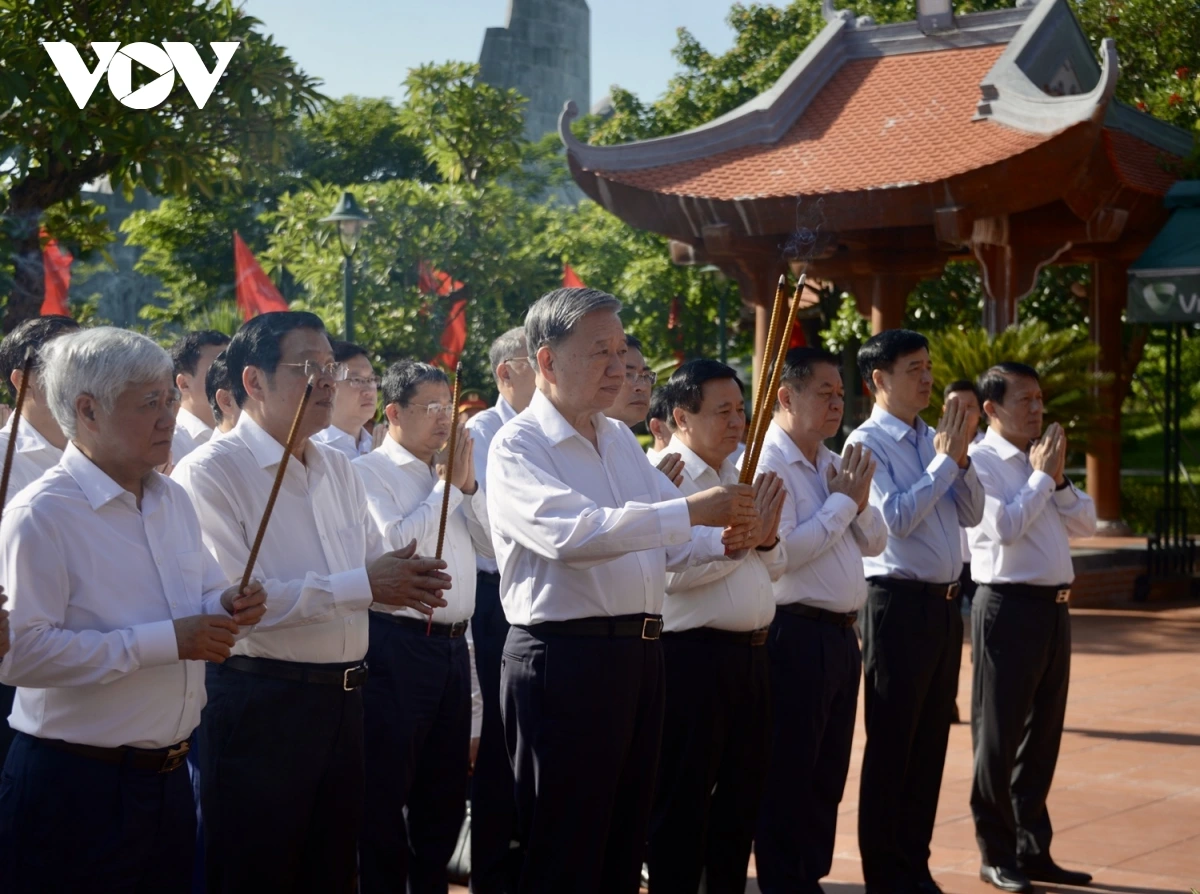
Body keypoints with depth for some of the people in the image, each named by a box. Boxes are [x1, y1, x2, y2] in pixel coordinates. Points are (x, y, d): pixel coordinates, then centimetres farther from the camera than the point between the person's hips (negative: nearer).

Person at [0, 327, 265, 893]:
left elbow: (203, 597, 23)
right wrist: (165, 641, -24)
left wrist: (226, 608, -2)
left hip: (169, 777, 8)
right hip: (76, 785, -7)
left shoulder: (173, 500, 12)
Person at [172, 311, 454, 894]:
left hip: (342, 697, 7)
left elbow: (374, 571, 18)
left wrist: (409, 584, -7)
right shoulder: (212, 473, -11)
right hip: (256, 707, -7)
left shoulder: (338, 470, 14)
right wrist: (361, 585, -22)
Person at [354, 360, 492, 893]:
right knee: (385, 794, 0)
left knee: (445, 792, 13)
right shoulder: (369, 473, -6)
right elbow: (395, 543, -18)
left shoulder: (451, 471, 16)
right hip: (398, 645, -7)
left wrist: (468, 486, -2)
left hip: (453, 646, 7)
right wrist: (446, 487, -10)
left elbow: (492, 544, 11)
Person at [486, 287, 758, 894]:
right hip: (563, 656, -8)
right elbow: (567, 531, -27)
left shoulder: (620, 440, 16)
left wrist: (723, 540, -3)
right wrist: (691, 511, -30)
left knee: (625, 842, 14)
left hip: (639, 654, 8)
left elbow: (665, 541, 20)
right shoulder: (518, 447, -9)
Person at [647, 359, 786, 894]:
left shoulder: (742, 477, 16)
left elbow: (774, 568, 18)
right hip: (693, 654, -8)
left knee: (742, 792, 16)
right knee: (683, 801, 1)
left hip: (749, 652, 8)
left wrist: (768, 538, -3)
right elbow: (675, 571, -23)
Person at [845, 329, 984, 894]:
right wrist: (944, 461, -14)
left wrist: (960, 458, -6)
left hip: (944, 602, 8)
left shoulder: (934, 439, 12)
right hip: (898, 603, -7)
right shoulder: (868, 443, -10)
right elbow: (897, 518, -20)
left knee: (931, 741, 14)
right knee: (891, 745, 1)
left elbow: (972, 513, 8)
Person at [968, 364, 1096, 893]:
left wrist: (1058, 479, -2)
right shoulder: (980, 461, -10)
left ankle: (1033, 850, 25)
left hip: (1054, 607, 8)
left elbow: (1086, 525, 12)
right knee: (999, 737, 3)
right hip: (1009, 606, -8)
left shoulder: (1042, 459, 14)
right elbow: (1006, 526, -21)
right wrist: (1042, 476, -11)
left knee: (1042, 736, 14)